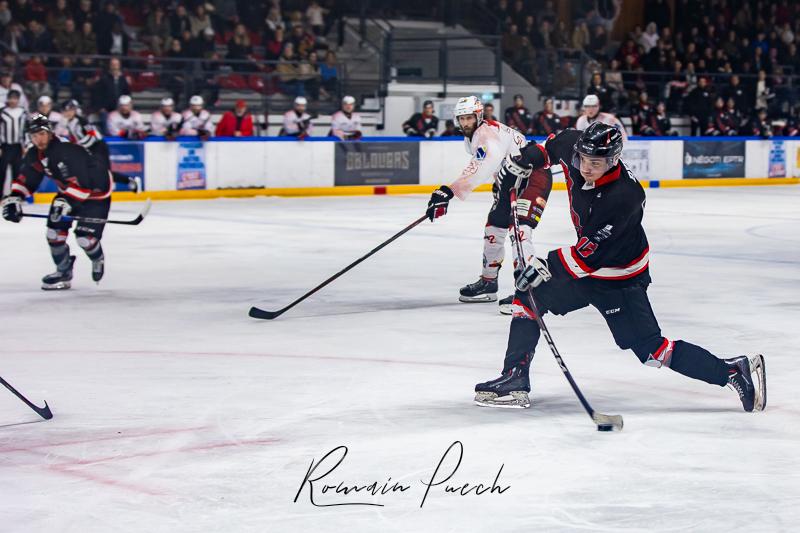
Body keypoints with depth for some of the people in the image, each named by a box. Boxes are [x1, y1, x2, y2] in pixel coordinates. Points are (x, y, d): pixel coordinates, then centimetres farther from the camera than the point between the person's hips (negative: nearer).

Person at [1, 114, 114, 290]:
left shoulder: (67, 151, -34)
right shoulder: (34, 155, -6)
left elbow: (80, 183, -40)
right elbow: (25, 180, 3)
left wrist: (65, 202, -48)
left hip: (96, 191, -8)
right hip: (68, 190, 8)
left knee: (85, 237, -15)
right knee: (55, 230, -1)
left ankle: (98, 260, 20)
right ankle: (63, 272, 18)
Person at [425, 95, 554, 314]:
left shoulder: (487, 134, -25)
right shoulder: (471, 138, 8)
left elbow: (480, 169, -38)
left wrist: (448, 191, -42)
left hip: (534, 176, -11)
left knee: (520, 230, -24)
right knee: (494, 229, 15)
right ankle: (488, 283, 29)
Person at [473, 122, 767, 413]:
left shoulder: (624, 196, -35)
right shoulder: (575, 146, -15)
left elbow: (589, 253, -32)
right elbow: (556, 144, 12)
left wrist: (547, 267, -32)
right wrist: (524, 161, 6)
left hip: (619, 279, -8)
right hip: (587, 266, 8)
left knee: (652, 350, -11)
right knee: (530, 293, 4)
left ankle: (734, 370, -3)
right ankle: (515, 381, 9)